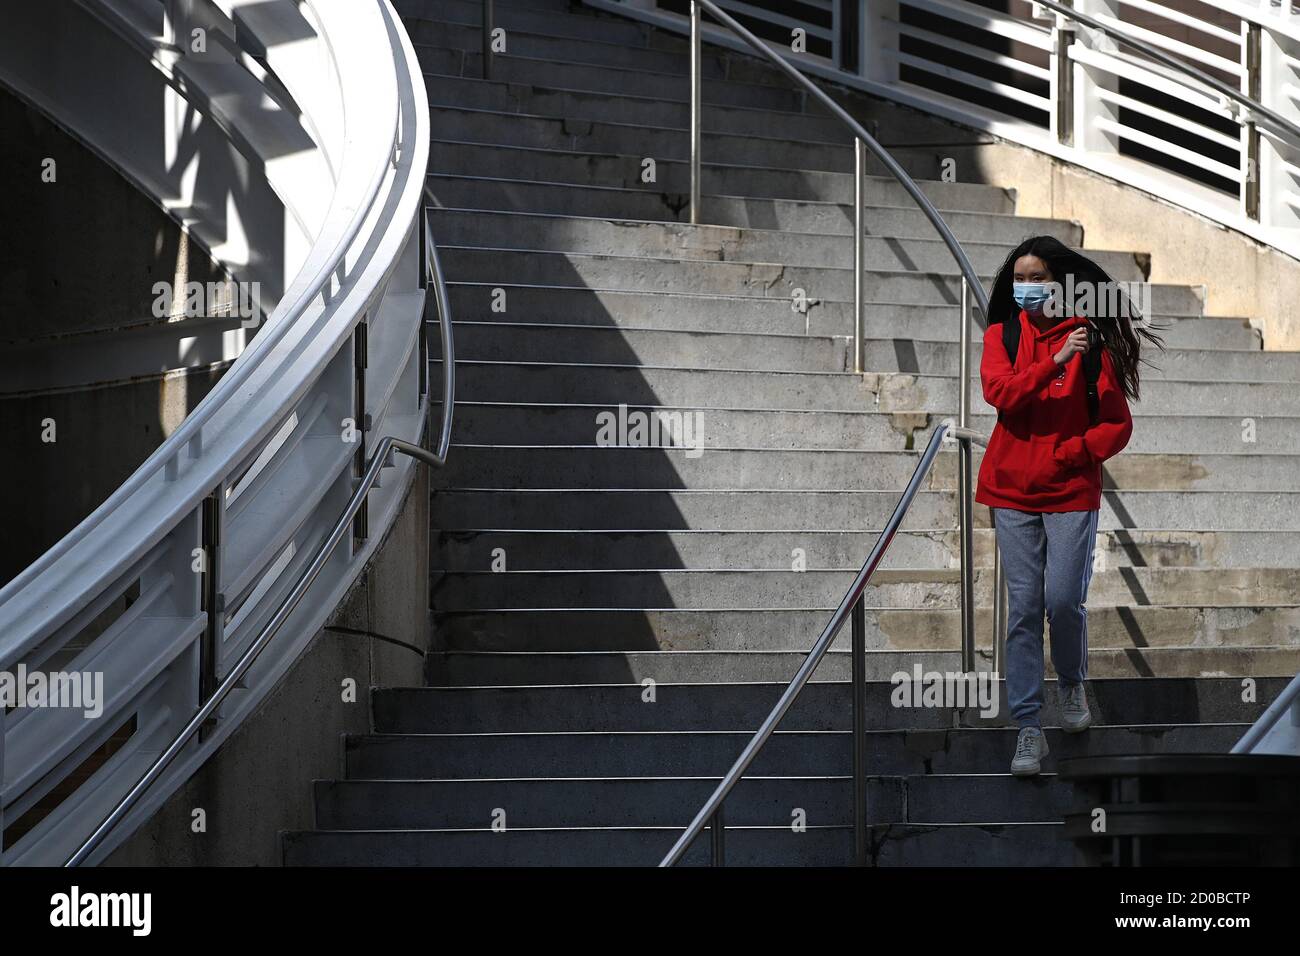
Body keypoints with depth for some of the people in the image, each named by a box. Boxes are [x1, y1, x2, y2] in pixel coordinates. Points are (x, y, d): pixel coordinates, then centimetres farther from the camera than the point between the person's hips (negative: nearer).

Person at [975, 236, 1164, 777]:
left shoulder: (1090, 341, -1)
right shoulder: (1002, 335, 4)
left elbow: (1118, 425, -1)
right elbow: (999, 392, -15)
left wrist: (1067, 454, -13)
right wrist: (1054, 363, -26)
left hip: (1071, 493, -1)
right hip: (1012, 493, 1)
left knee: (1063, 600, -7)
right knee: (1023, 608, 0)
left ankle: (1072, 683, 25)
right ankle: (1028, 729, 3)